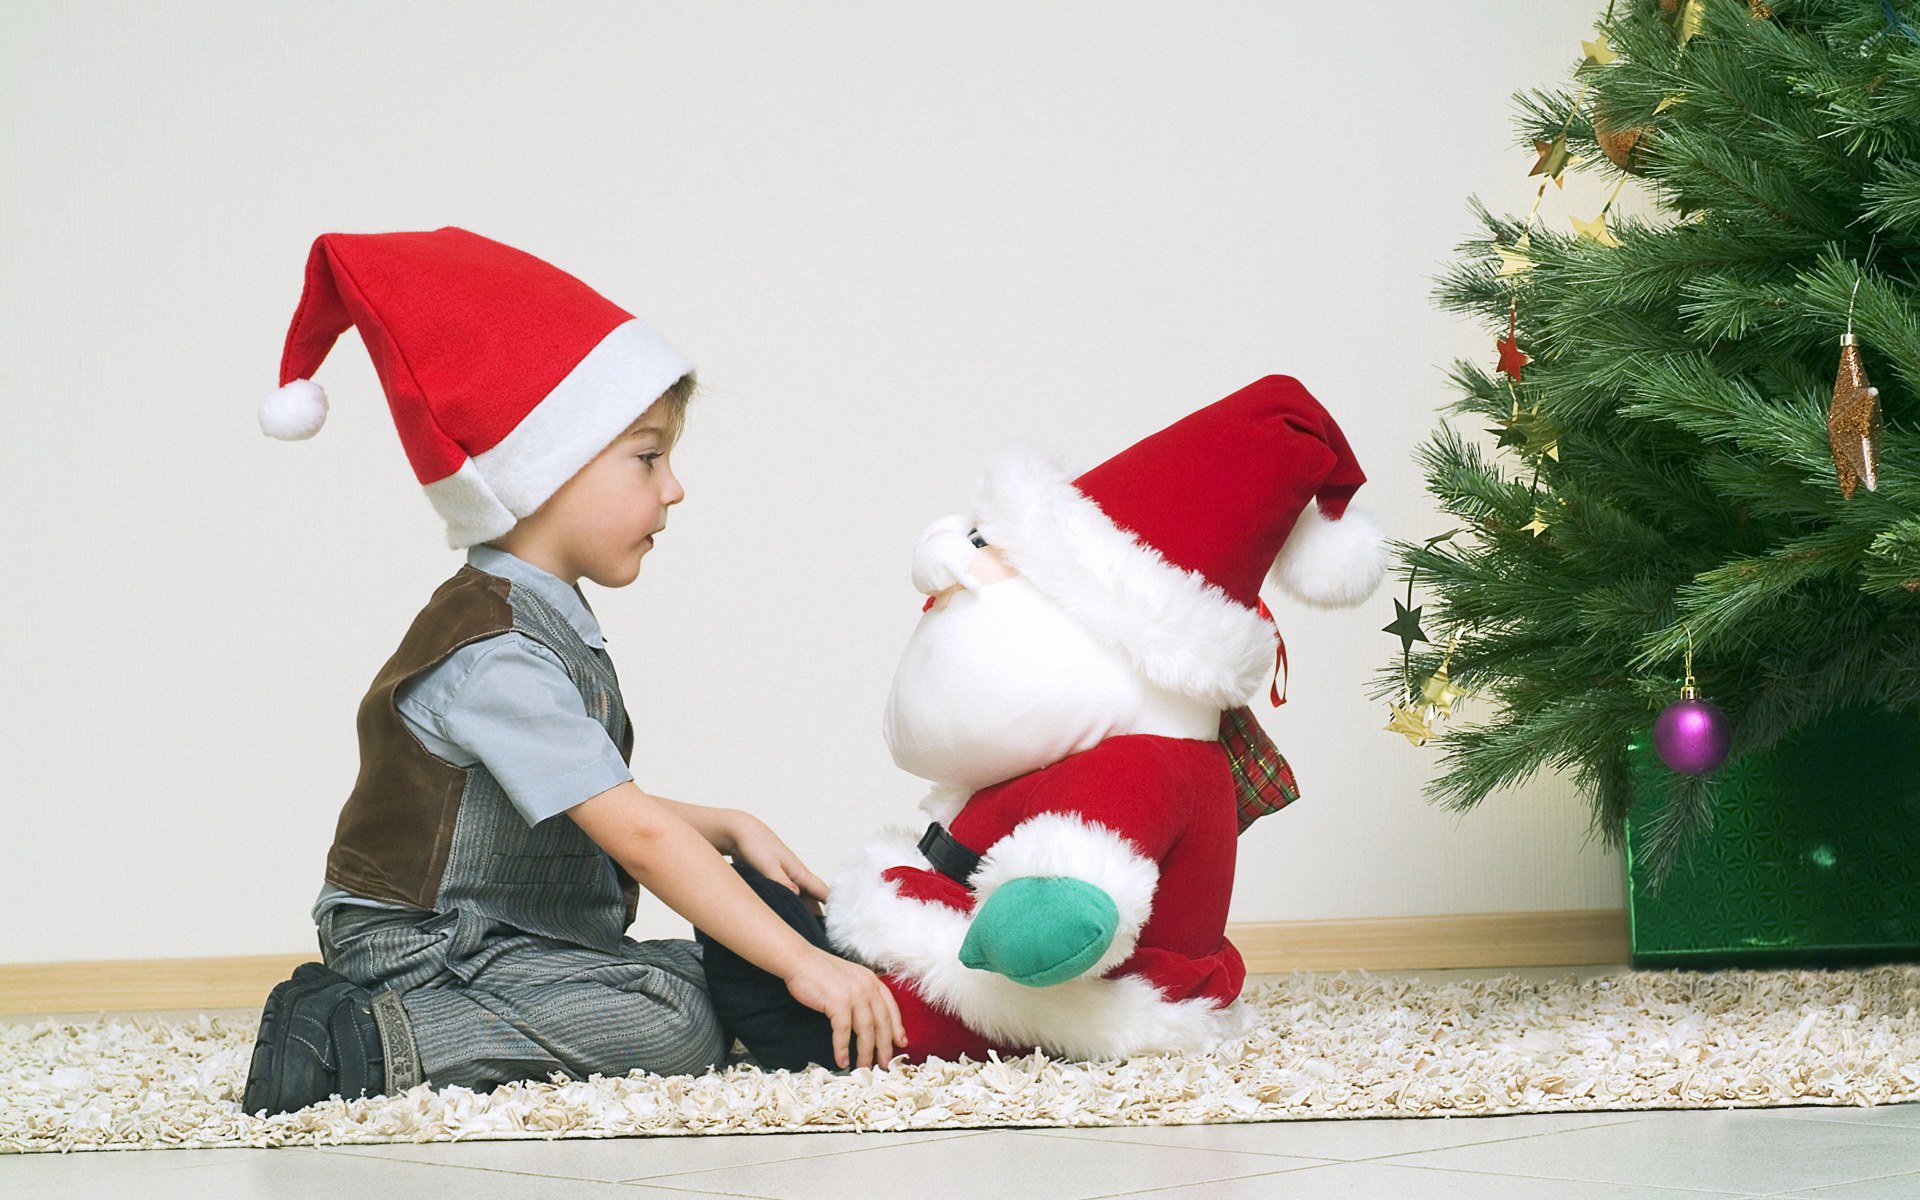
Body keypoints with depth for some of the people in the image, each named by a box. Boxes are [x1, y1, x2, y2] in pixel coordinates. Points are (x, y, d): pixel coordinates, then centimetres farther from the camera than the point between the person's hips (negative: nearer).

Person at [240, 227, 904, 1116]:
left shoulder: (548, 626, 14)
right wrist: (801, 964, -26)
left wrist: (727, 829, 7)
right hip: (425, 950, -11)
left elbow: (603, 809, 22)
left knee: (700, 971, 1)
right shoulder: (494, 657, -21)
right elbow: (636, 836, -25)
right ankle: (373, 1042, -21)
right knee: (675, 1027, -23)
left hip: (520, 940, 11)